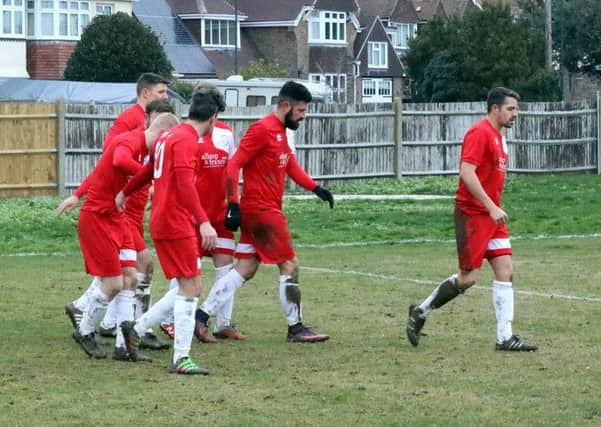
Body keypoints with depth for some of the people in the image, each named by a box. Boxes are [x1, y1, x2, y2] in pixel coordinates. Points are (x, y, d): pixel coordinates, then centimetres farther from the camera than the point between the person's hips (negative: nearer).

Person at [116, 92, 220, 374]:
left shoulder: (169, 136, 16)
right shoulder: (187, 140, -13)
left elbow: (150, 170, 31)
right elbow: (185, 184, -26)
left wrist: (125, 193, 46)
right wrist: (203, 222, -34)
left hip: (164, 221, 10)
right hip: (175, 222, -10)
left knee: (189, 288, 12)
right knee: (190, 288, -9)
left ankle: (136, 329, 17)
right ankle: (181, 359, -11)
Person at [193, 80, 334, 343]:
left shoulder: (281, 132, 17)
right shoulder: (262, 130, -14)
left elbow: (292, 168, 20)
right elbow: (233, 166, -18)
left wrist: (316, 188, 5)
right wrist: (234, 205, -22)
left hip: (260, 211, 10)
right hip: (261, 210, -10)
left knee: (245, 270, 8)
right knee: (290, 265, -4)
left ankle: (201, 316, 5)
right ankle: (296, 328, 4)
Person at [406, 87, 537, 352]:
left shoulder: (498, 136, 16)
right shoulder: (480, 133, -14)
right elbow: (466, 173, -23)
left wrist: (496, 209, 17)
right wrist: (492, 207, -24)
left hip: (492, 215, 9)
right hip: (472, 213, -9)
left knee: (505, 270, 1)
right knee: (468, 277, -6)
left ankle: (505, 338, 0)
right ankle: (421, 312, 12)